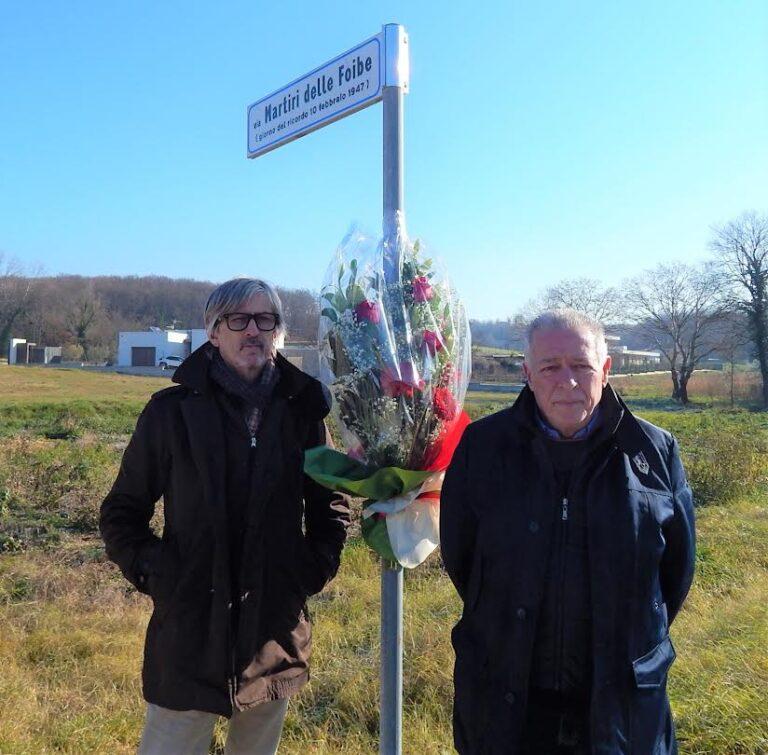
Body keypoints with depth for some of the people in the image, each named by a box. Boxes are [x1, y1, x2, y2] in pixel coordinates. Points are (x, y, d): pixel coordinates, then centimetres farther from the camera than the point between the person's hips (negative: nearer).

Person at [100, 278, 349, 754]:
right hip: (190, 636, -2)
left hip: (277, 636, 3)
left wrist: (318, 566, 0)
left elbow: (330, 504, 12)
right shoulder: (173, 410, -6)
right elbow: (123, 511, 3)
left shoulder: (302, 411, 0)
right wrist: (151, 572, -8)